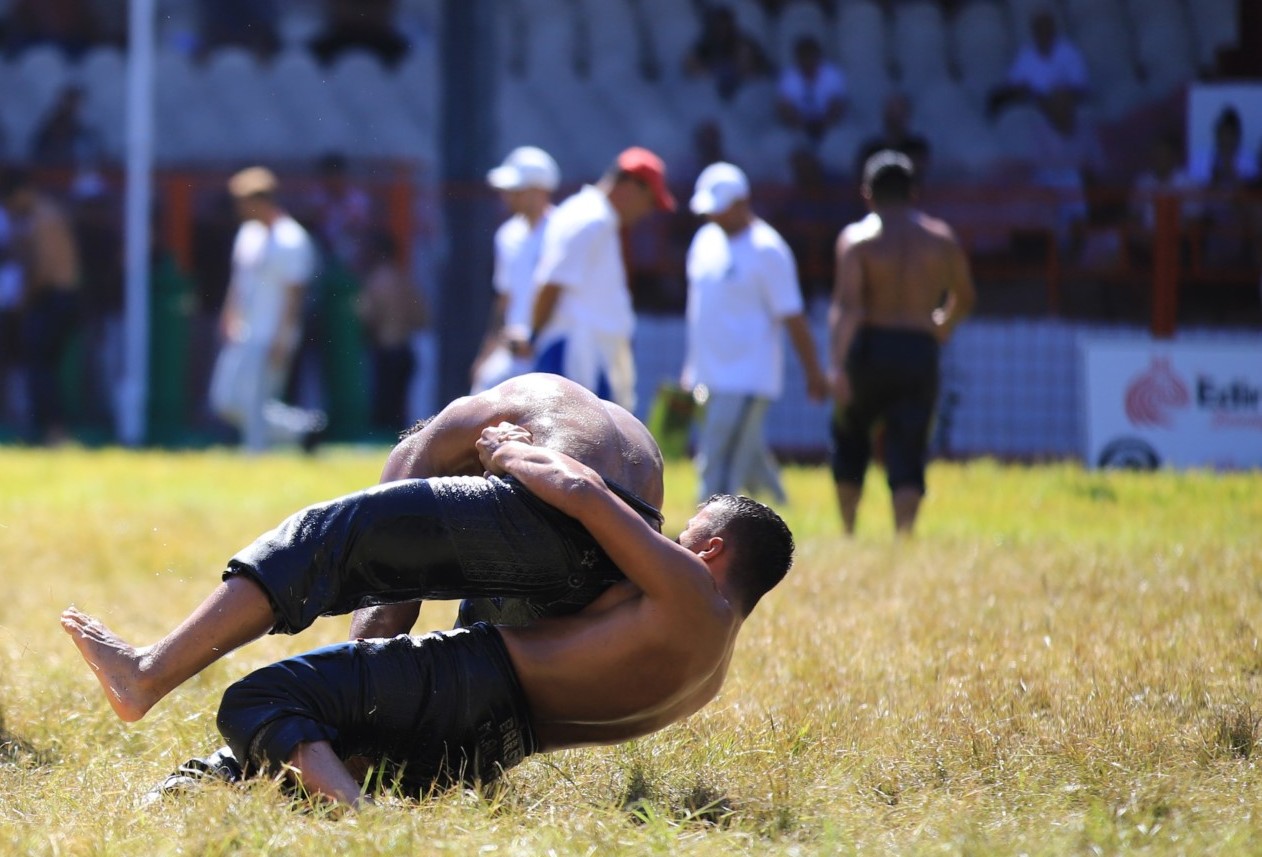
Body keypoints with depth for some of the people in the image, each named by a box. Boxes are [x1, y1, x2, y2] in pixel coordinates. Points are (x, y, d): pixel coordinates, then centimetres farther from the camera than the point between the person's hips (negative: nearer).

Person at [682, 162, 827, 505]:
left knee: (718, 467, -14)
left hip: (748, 380, -8)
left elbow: (792, 316, -10)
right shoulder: (706, 240, 12)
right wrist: (692, 368, 24)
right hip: (710, 380, 8)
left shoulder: (767, 250, -11)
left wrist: (813, 374, -8)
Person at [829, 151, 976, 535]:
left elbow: (846, 305, -16)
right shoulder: (942, 239, 7)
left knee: (850, 435, 20)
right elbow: (964, 299, 20)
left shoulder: (857, 237, -3)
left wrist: (838, 365, -24)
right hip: (920, 355, 1)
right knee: (908, 452, -1)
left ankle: (848, 533, 20)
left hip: (869, 349, -1)